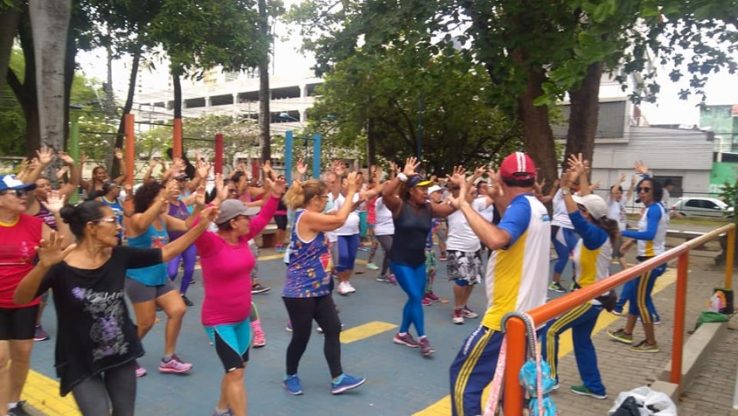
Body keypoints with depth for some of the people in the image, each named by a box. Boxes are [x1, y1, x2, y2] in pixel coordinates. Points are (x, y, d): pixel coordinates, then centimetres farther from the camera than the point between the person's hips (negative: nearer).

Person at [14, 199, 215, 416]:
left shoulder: (119, 255, -5)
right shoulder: (61, 265, -18)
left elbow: (165, 252, -1)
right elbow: (20, 299, -28)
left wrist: (201, 226, -5)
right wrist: (43, 266, -46)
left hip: (121, 353, 5)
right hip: (81, 362, -5)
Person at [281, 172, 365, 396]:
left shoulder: (311, 217, 10)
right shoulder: (306, 217, -20)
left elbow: (336, 217, 15)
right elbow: (339, 220, -22)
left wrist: (350, 193, 7)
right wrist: (351, 192, -12)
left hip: (318, 289, 9)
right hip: (299, 292, -9)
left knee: (333, 329, 7)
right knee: (301, 336, 5)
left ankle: (338, 379, 14)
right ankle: (290, 376, 28)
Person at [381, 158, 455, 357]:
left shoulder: (429, 208, 0)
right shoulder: (399, 205, -14)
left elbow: (452, 207, -8)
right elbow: (385, 193, -33)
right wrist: (404, 175, -34)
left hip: (419, 261, 6)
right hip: (400, 261, -6)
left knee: (416, 298, 13)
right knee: (416, 297, -9)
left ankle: (402, 334, 30)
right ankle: (422, 338, 3)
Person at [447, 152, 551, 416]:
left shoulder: (521, 206, -17)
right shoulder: (537, 207, 10)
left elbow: (497, 239, -39)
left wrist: (464, 204, -32)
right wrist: (500, 199, 26)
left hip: (507, 315, -9)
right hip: (529, 313, 10)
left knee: (464, 376, -2)